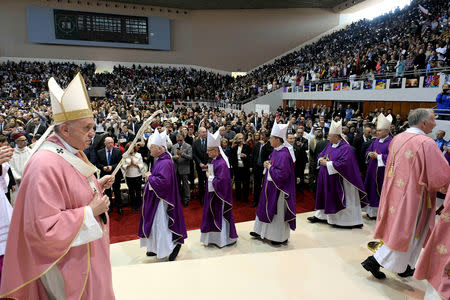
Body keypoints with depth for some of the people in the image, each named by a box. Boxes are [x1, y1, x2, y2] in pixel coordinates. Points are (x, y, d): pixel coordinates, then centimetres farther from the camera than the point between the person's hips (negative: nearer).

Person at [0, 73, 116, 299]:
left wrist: (98, 185, 1)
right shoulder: (46, 166, -28)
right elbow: (43, 229, -28)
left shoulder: (74, 152, 3)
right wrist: (90, 212, -24)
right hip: (69, 261, -9)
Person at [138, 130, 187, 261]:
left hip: (161, 200, -11)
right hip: (155, 198, 11)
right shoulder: (159, 160, 9)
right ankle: (157, 248, 32)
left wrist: (150, 177, -18)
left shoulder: (165, 162, -22)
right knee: (155, 223, 18)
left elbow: (164, 181, -30)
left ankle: (174, 245, 13)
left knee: (160, 224, -2)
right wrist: (150, 177, 1)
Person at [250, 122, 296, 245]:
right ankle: (261, 231, 35)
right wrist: (268, 164, -1)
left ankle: (281, 237, 23)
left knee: (278, 211, 5)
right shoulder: (276, 150, 5)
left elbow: (283, 174, -28)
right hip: (271, 186, 10)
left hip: (279, 189, -10)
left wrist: (270, 167, -18)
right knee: (266, 208, 19)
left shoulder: (283, 154, -25)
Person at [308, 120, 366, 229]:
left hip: (339, 181, -8)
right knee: (326, 197, 16)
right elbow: (321, 155, 18)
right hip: (327, 179, 8)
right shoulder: (330, 145, 8)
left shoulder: (346, 148, -16)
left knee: (336, 199, 0)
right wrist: (321, 159, -6)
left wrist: (327, 163, -20)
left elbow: (343, 163, -25)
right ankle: (321, 216, 30)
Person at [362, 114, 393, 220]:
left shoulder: (390, 142, -13)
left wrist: (378, 156, -17)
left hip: (382, 172, -8)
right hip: (372, 170, 8)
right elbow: (368, 150, 19)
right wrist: (370, 154, -3)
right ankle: (372, 210, 25)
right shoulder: (376, 141, 10)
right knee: (372, 190, 13)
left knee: (380, 191, 0)